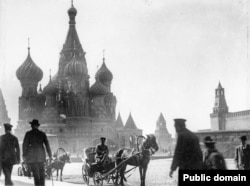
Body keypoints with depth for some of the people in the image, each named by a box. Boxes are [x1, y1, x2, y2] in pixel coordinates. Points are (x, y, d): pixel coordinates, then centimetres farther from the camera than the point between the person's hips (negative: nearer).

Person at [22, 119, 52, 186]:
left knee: (35, 172, -5)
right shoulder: (42, 134, 6)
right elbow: (47, 145, 4)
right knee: (41, 172, 11)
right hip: (41, 155, 3)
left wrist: (24, 155, -2)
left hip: (31, 156, -3)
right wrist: (50, 155, 7)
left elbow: (25, 144, -6)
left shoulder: (28, 133, -2)